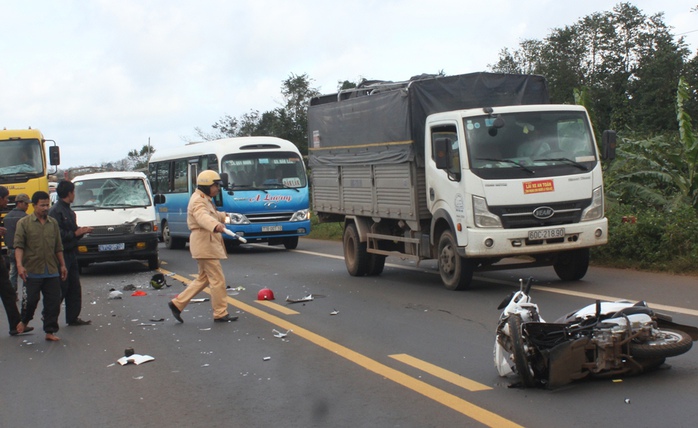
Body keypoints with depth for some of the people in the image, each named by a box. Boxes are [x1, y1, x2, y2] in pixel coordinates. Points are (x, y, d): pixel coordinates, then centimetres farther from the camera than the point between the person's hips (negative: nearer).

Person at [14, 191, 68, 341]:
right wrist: (19, 265, -18)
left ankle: (50, 331, 10)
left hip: (52, 271, 4)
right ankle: (24, 321, 27)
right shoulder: (24, 223, -1)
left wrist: (62, 265, 14)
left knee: (53, 302, 2)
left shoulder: (53, 223, 11)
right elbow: (18, 245, -7)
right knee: (32, 300, -1)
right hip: (32, 271, -4)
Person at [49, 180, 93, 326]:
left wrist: (82, 231, 6)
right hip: (61, 254, -10)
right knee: (61, 288, -6)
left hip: (71, 253, 10)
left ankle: (73, 317, 16)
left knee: (74, 288, 10)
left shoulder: (68, 210, 16)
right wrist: (75, 233, -17)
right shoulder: (56, 211, -14)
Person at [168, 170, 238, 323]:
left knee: (203, 278, 15)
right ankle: (221, 313, 0)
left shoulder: (205, 200, 19)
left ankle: (177, 303, 16)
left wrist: (224, 216, 58)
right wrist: (216, 225, -56)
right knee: (218, 279, -6)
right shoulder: (198, 201, -15)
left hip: (208, 243, 11)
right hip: (204, 243, -11)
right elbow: (203, 217, -37)